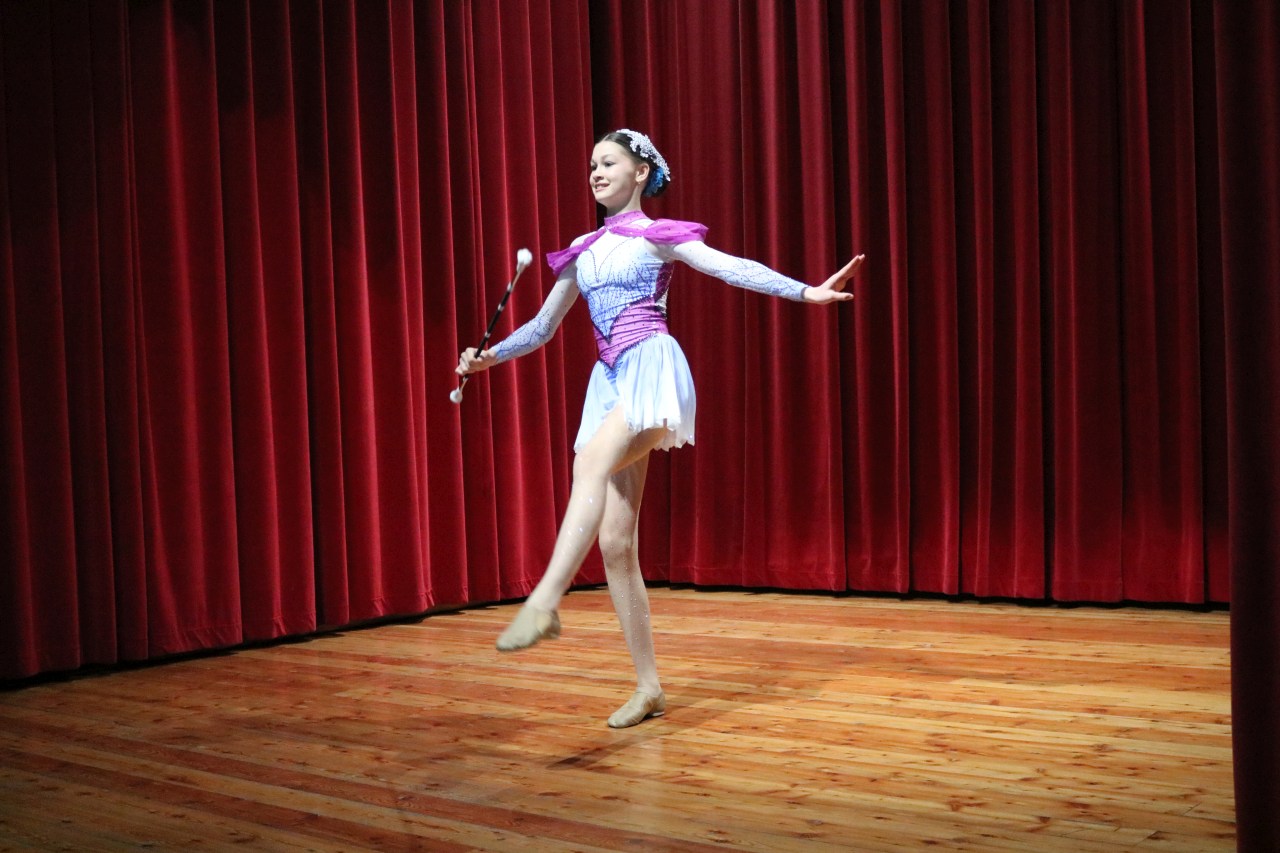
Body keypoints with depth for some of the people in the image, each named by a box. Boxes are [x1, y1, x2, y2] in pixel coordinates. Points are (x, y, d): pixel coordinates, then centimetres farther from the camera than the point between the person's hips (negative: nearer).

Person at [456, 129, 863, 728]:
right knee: (614, 541, -2)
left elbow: (730, 267, -8)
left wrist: (807, 292, -21)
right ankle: (648, 688, 4)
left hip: (651, 369, -6)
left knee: (592, 465, -35)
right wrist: (489, 357, 11)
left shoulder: (658, 235, 6)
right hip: (609, 381, 6)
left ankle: (544, 603, -48)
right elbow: (543, 327, 25)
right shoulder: (582, 251, 22)